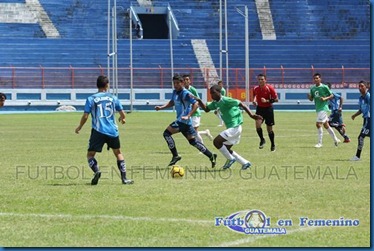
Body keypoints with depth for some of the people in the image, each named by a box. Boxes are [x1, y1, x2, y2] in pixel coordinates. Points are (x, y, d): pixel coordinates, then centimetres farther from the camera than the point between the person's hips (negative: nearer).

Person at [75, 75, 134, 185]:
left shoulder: (91, 99, -1)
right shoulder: (113, 98, 5)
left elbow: (85, 116, -4)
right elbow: (122, 113, 8)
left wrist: (79, 127, 14)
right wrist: (122, 119, 32)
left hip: (98, 131, -2)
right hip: (112, 131, 2)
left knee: (90, 154, 8)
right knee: (118, 153, 19)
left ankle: (96, 171, -19)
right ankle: (124, 178, 11)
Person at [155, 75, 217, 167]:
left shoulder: (186, 94, -14)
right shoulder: (175, 92, 12)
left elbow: (195, 104, -20)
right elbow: (172, 102, 28)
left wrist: (188, 116, -29)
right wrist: (161, 107, 14)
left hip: (184, 121, -9)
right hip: (180, 120, 9)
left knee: (167, 133, -12)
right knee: (193, 141, 15)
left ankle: (175, 156, -8)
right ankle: (211, 156, 19)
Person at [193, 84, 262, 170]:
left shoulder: (226, 100, -16)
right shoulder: (216, 103, 9)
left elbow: (241, 104, -18)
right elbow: (206, 109, 19)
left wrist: (251, 114, -25)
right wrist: (199, 101, 3)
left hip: (234, 127, -10)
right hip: (231, 128, 10)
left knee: (216, 141, -15)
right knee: (226, 149, 16)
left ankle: (230, 159, 0)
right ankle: (245, 163, 21)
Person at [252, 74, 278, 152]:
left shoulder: (269, 88, -11)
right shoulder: (256, 89, 1)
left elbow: (276, 99, -11)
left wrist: (267, 101, -23)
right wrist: (254, 101, -1)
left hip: (268, 109, -2)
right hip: (259, 108, 2)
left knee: (269, 129, 4)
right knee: (258, 125, -20)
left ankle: (273, 145, 22)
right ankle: (262, 140, 4)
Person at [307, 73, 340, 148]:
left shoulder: (324, 87, -9)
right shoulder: (312, 88, 9)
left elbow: (331, 95, -2)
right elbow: (311, 99, 14)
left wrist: (325, 98, -18)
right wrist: (309, 96, -8)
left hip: (323, 107, -8)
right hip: (318, 108, 8)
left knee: (318, 124, -14)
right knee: (326, 125, 15)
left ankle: (319, 143, -7)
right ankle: (335, 140, 29)